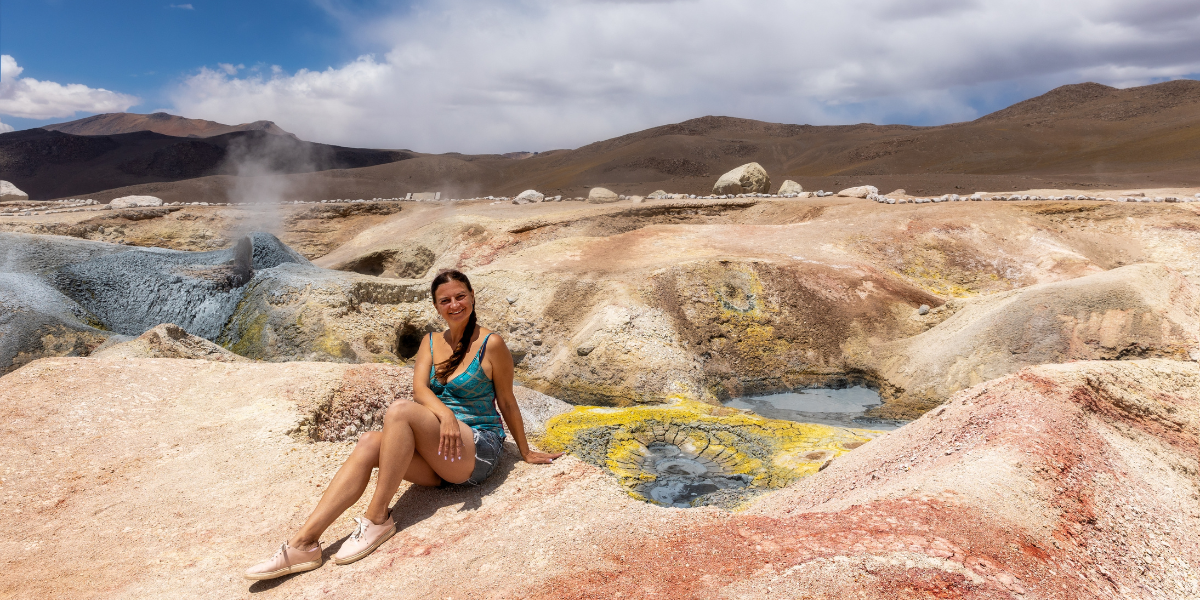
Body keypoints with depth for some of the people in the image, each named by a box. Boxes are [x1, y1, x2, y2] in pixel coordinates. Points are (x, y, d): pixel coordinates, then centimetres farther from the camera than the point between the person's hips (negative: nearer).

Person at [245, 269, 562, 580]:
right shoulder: (430, 342, 10)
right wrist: (445, 415, -26)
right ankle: (304, 543, -28)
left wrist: (525, 452, 9)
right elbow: (419, 389, -6)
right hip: (437, 457, 5)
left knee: (400, 411, -27)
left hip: (479, 451, -5)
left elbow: (507, 402, 2)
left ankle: (378, 519, -22)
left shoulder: (490, 344, -5)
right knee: (369, 442, -21)